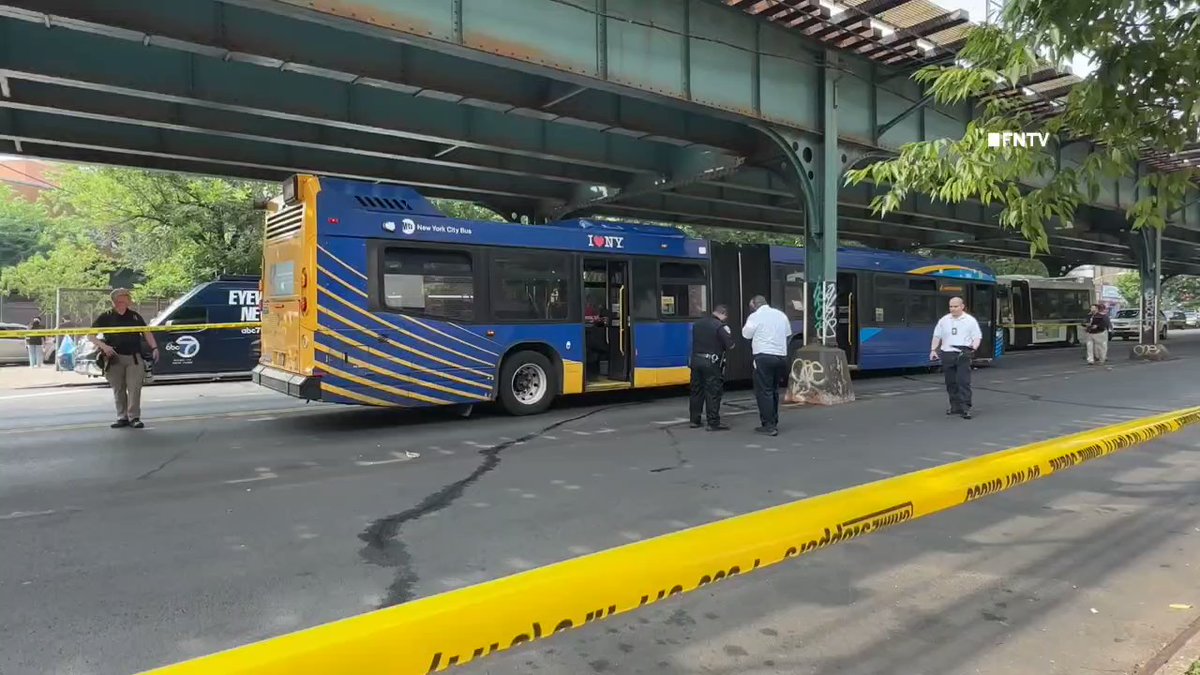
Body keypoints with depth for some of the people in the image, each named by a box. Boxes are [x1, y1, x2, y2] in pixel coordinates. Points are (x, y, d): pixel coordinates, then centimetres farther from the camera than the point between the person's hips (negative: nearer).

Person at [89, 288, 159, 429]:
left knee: (134, 388, -6)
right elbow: (90, 335, 3)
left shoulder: (134, 316, 12)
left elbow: (146, 332, 18)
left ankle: (134, 417, -1)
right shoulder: (106, 317, 4)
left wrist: (154, 347, 5)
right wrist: (103, 346, -12)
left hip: (134, 358, 0)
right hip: (114, 358, 0)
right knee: (118, 389, 6)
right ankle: (122, 417, 14)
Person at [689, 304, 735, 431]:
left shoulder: (697, 324, 11)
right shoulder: (720, 326, -11)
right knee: (713, 393, -2)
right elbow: (730, 345, -10)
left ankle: (695, 420, 19)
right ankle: (713, 423, -2)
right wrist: (728, 333, 8)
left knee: (696, 391, 12)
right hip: (711, 363, -6)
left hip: (696, 360, 6)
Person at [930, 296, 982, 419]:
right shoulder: (943, 320, 10)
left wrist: (973, 349, -15)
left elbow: (977, 337, 1)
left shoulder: (970, 320, 2)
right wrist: (933, 350, 3)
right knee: (950, 382, 8)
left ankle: (965, 408, -11)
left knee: (964, 381, -11)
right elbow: (937, 336, 14)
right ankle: (955, 406, 19)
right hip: (947, 354, 4)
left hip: (963, 355, -3)